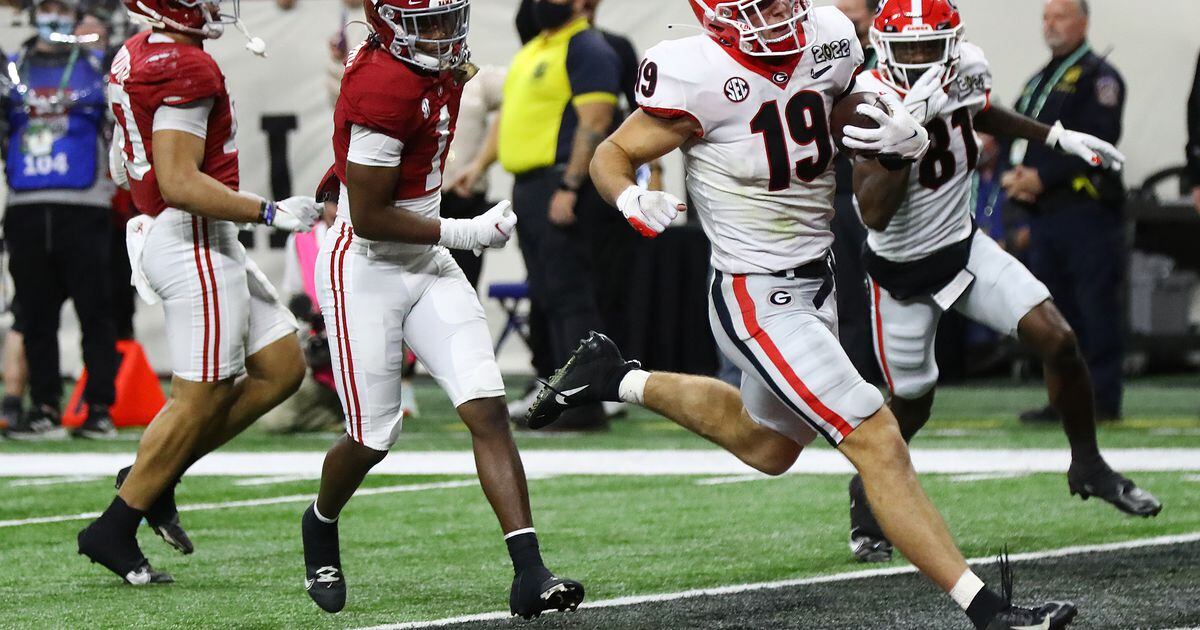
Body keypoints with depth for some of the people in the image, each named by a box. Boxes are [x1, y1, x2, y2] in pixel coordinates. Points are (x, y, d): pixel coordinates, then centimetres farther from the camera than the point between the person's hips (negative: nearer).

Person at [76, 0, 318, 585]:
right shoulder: (187, 70, -19)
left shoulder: (139, 55, 12)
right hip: (195, 245, -10)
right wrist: (271, 212, -20)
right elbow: (179, 183, -24)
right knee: (201, 398, -2)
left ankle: (155, 477, 17)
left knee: (281, 368, 13)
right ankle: (114, 530, 7)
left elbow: (122, 167, 20)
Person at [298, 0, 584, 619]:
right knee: (373, 437, 4)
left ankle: (529, 575, -12)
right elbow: (368, 219, -22)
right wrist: (465, 233, -18)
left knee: (488, 410, -7)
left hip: (426, 264, 8)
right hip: (365, 271, -8)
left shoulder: (444, 67, 1)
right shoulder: (382, 87, -25)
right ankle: (320, 527, 37)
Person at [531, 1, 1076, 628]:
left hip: (816, 283, 8)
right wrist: (632, 200, -31)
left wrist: (905, 140, -11)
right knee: (878, 443, -14)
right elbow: (611, 156, -10)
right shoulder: (701, 79, -22)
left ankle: (617, 378, 44)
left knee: (767, 445, 29)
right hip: (757, 300, -8)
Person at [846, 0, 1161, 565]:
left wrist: (1058, 138, 17)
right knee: (912, 402, 8)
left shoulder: (958, 79, -10)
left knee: (1058, 341, -9)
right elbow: (874, 213, -39)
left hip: (963, 247, 5)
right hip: (902, 272, -5)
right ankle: (868, 489, 39)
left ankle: (1088, 467, 12)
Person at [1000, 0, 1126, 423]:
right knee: (1055, 309, 8)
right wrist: (1014, 175, 0)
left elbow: (1096, 142, -14)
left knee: (1095, 306, -8)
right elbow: (1015, 138, 22)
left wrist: (1042, 177, -15)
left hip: (1086, 210, -8)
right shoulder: (1038, 83, 23)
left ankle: (1102, 399, -7)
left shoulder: (1097, 76, -3)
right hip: (1043, 214, 8)